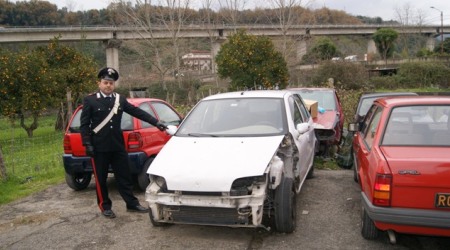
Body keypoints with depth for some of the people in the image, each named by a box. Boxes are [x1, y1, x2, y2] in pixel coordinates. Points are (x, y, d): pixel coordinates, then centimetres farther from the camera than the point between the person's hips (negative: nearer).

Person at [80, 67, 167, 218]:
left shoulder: (120, 99, 9)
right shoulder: (90, 100, -3)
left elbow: (137, 112, 7)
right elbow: (84, 124, -4)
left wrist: (156, 122, 1)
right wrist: (87, 144, -12)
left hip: (117, 146, 3)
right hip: (99, 147, -3)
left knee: (124, 176, 9)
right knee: (101, 179, 7)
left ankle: (132, 204, 18)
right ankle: (105, 207, 21)